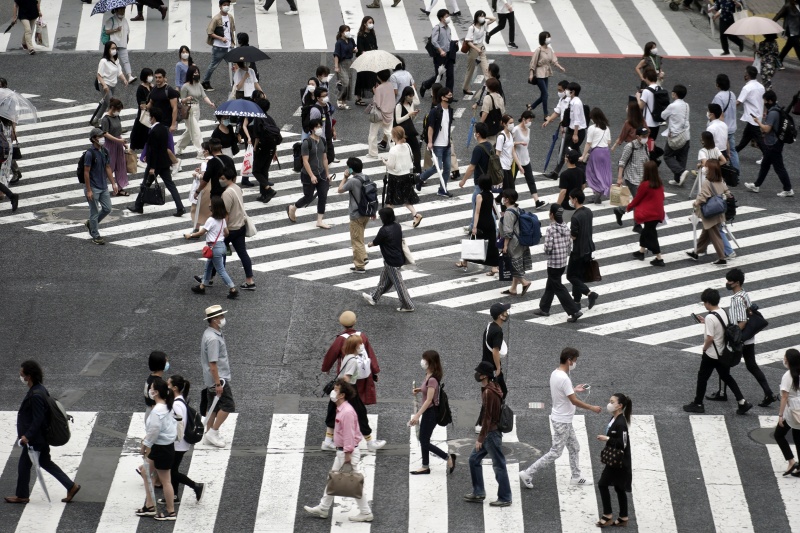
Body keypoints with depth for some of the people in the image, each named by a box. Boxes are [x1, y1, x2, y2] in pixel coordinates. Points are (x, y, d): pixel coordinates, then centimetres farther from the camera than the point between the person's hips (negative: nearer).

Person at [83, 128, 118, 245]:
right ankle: (95, 236, 13)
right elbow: (86, 172, -16)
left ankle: (91, 223, 31)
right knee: (94, 212, 2)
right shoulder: (89, 154, -17)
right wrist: (88, 190, -18)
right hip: (93, 188, -7)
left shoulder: (105, 152, 5)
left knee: (107, 209, 9)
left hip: (103, 187, 7)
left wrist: (113, 183, 8)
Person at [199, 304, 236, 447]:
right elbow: (212, 363, -24)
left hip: (210, 380, 10)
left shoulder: (210, 334, 9)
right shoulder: (213, 338, -24)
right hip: (218, 378, -10)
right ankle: (213, 432, 0)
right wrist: (218, 383, -22)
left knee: (213, 407, 15)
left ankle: (209, 435, 22)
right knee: (228, 405, -5)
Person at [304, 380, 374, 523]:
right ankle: (323, 509, 26)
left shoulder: (347, 412, -22)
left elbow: (349, 435, -23)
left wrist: (348, 456, -23)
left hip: (348, 452, -10)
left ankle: (366, 513, 4)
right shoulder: (340, 410, 9)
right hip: (341, 452, 10)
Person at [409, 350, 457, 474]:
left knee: (425, 442, 0)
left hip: (431, 412, -10)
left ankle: (448, 457, 7)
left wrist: (417, 415, -30)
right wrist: (419, 390, 5)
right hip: (428, 411, 10)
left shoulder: (432, 379, -25)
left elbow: (429, 400, -27)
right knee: (423, 440, 15)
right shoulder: (429, 375, 4)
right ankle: (425, 467, 23)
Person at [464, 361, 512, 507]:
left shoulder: (488, 392, -21)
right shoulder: (492, 388, 9)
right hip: (489, 432, 10)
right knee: (474, 459, 15)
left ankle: (505, 498, 7)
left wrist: (480, 438, -18)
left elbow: (487, 417, -22)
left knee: (498, 465, -1)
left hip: (491, 433, -10)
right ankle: (478, 493, 21)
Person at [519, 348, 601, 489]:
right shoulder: (564, 378, -27)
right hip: (562, 422, -10)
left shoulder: (554, 374, 2)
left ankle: (576, 477, 28)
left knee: (574, 448, 19)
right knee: (555, 453, -1)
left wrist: (574, 389, 17)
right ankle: (528, 474, 1)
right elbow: (574, 401, -24)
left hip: (564, 420, 10)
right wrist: (592, 408, -13)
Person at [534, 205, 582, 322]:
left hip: (553, 263, -7)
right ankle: (544, 308, 33)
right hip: (563, 262, 7)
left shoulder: (551, 229, -19)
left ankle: (574, 311, -5)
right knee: (550, 285, 22)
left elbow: (548, 248, -21)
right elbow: (570, 246, 5)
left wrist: (547, 252, 1)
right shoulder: (566, 228, 1)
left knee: (558, 288, 1)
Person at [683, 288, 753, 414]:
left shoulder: (710, 317, -24)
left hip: (711, 354, -8)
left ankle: (697, 404, 20)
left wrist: (704, 348, -7)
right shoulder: (723, 313, 2)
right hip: (722, 353, 8)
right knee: (726, 377, 16)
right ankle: (743, 402, 10)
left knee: (702, 377, 9)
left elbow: (710, 337, -24)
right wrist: (705, 322, 16)